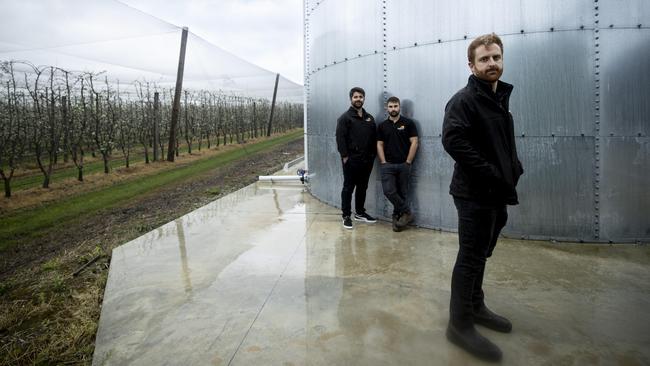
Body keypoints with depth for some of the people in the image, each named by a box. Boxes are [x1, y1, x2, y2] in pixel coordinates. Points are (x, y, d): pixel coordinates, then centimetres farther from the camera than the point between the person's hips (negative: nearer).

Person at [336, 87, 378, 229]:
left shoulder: (369, 118, 14)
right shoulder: (345, 117, -4)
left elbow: (374, 138, 16)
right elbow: (340, 138, -11)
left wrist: (372, 155, 9)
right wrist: (344, 156, -16)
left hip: (366, 160, 6)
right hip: (351, 160, -6)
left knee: (362, 187, 14)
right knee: (348, 188, 1)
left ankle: (360, 213, 27)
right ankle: (346, 216, 9)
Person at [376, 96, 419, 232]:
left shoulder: (408, 123, 0)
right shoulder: (382, 126, 9)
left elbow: (414, 143, -3)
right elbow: (379, 145, 8)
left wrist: (408, 162, -8)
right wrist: (383, 162, -2)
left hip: (403, 164, -2)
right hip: (388, 165, 2)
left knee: (402, 193, 4)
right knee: (388, 191, -10)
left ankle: (397, 215, 18)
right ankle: (407, 213, 4)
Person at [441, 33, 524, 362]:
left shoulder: (499, 98, 16)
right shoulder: (464, 100, -12)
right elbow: (453, 140, -28)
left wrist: (513, 170, 4)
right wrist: (491, 173, -24)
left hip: (496, 194, 9)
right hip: (475, 194, -9)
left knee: (480, 254, 19)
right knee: (471, 258, -2)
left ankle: (475, 307, 36)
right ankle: (460, 324, 12)